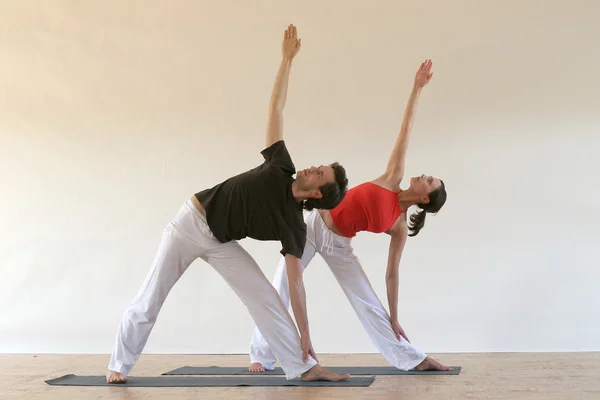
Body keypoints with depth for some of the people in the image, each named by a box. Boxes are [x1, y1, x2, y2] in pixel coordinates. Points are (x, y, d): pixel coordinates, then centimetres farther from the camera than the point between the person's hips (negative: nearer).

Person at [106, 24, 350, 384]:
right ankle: (119, 366, 20)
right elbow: (276, 108, -9)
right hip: (191, 222, 0)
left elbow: (296, 281, -13)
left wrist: (305, 334, -16)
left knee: (265, 297, -16)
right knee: (149, 302, 2)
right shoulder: (281, 169, -13)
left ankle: (304, 368, -13)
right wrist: (288, 59, -12)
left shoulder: (293, 226, -13)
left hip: (221, 242, 1)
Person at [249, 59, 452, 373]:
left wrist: (394, 320, -2)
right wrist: (417, 88, -8)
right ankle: (261, 356, 13)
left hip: (338, 245, 0)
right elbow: (405, 130, -8)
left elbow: (391, 273, 0)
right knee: (279, 293, -1)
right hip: (313, 224, 0)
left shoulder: (400, 227, -5)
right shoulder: (393, 179, -7)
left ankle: (412, 359, 5)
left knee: (368, 302, -4)